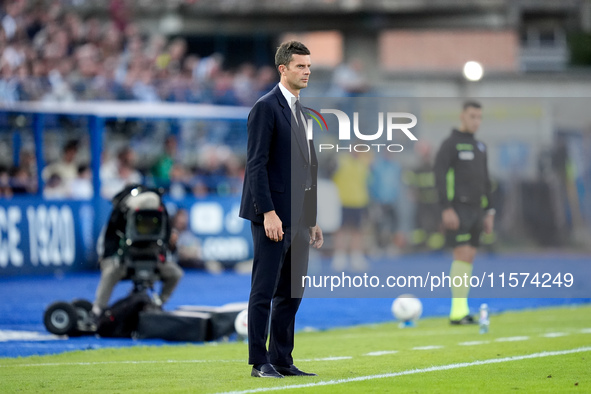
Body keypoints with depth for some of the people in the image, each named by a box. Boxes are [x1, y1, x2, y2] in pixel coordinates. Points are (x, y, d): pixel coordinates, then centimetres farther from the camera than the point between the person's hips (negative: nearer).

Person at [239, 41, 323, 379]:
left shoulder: (303, 112, 17)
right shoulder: (266, 108, -8)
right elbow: (256, 165, -14)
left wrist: (313, 220, 17)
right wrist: (268, 213, -21)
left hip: (298, 218, 8)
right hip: (273, 214, -8)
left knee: (291, 293, 9)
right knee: (264, 291, -4)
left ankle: (282, 360, 14)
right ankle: (260, 363, 0)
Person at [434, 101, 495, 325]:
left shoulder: (480, 147, 17)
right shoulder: (450, 144, -7)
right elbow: (440, 176, -13)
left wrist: (488, 213, 17)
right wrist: (446, 209, -20)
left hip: (475, 209, 7)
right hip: (457, 209, -7)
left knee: (469, 257, 4)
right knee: (462, 255, -13)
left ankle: (462, 309, 7)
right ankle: (458, 311, -13)